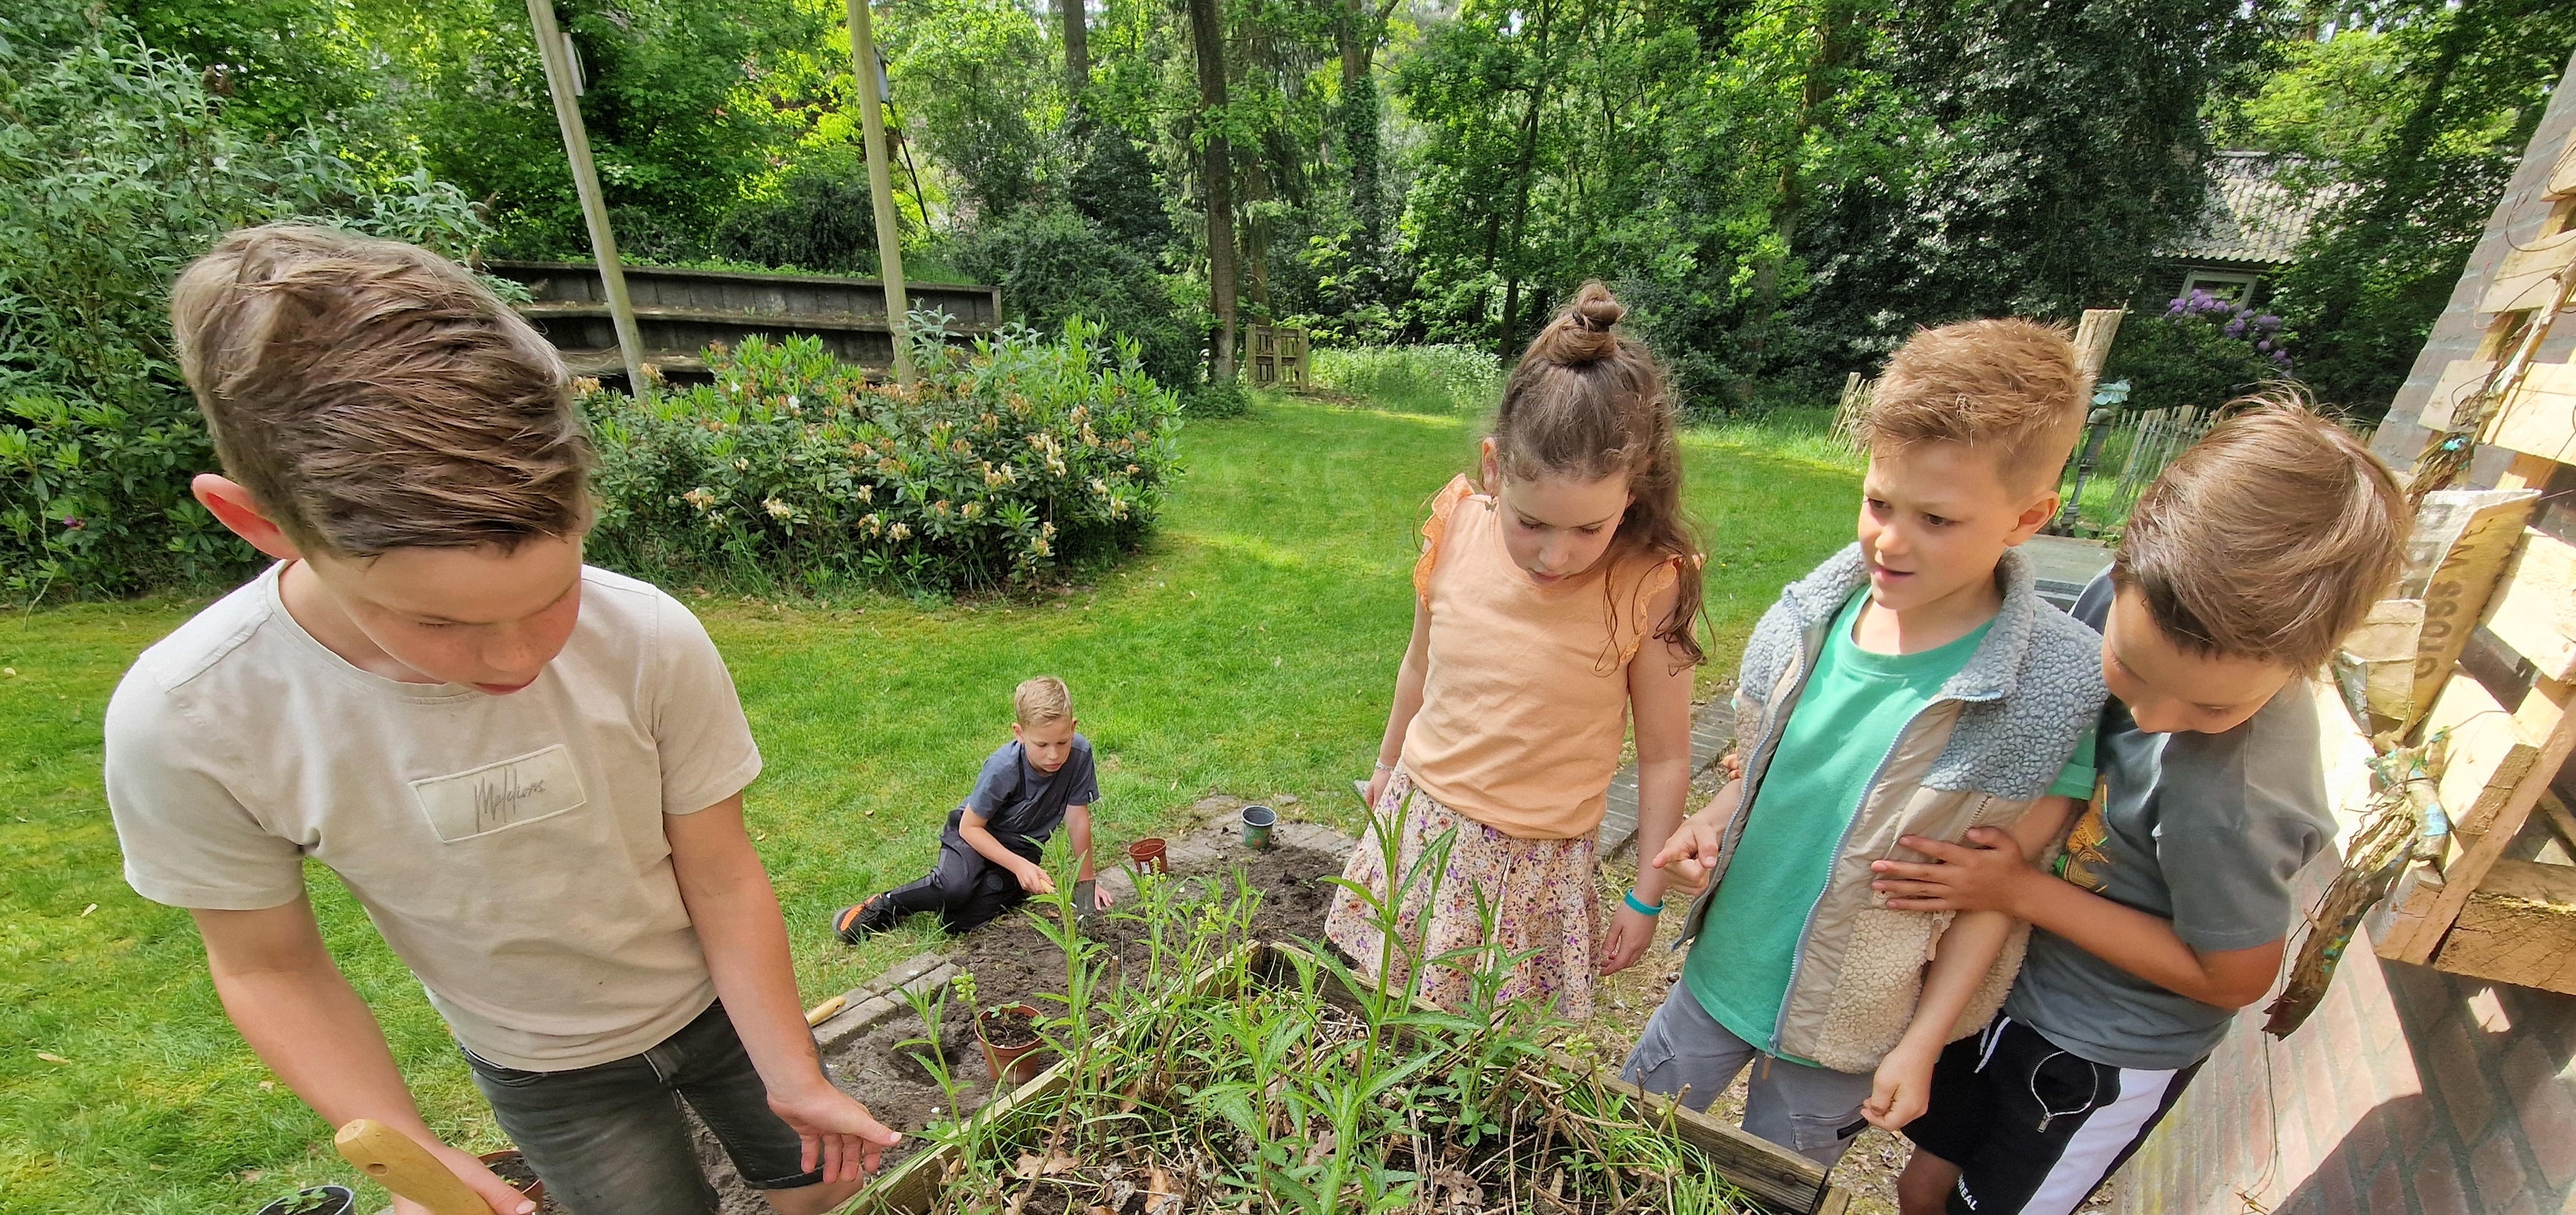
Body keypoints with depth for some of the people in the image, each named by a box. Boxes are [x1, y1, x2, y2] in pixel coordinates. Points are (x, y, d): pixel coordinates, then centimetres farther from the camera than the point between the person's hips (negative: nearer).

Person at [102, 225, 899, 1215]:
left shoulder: (647, 641, -29)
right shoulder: (190, 726, -25)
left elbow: (722, 878, -19)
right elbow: (270, 966, -9)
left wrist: (796, 1083, -14)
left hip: (718, 1000, 1)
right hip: (541, 1068, 0)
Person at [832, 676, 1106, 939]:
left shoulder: (1079, 754, -24)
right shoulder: (1002, 768, -29)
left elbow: (1078, 820, -15)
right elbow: (970, 826, -19)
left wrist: (1086, 881, -9)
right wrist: (1018, 865, -27)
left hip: (1021, 846, 2)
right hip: (976, 833, -2)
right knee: (956, 886, -32)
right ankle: (885, 904, -6)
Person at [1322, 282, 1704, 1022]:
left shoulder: (1649, 588, -20)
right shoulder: (1458, 526, -13)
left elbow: (1664, 758, -9)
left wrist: (1647, 899, -1)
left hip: (1539, 859, -3)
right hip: (1418, 817, 3)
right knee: (1381, 1011, 18)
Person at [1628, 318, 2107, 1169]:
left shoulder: (2051, 690, -20)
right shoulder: (1810, 615, -11)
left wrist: (1920, 1044, -9)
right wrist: (1710, 825, -13)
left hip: (1845, 1030, -3)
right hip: (1721, 968, 4)